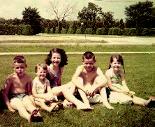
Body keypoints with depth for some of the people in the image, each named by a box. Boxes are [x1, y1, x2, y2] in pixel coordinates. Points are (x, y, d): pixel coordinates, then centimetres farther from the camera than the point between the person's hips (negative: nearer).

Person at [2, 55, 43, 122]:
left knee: (29, 104, -30)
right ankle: (29, 117, -65)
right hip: (14, 97, -2)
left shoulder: (28, 78, 2)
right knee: (20, 106, -33)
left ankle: (36, 114, -63)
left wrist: (32, 101, -3)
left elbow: (30, 91, 13)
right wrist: (9, 106, -10)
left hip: (24, 96, 3)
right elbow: (5, 93, -4)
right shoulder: (11, 78, -8)